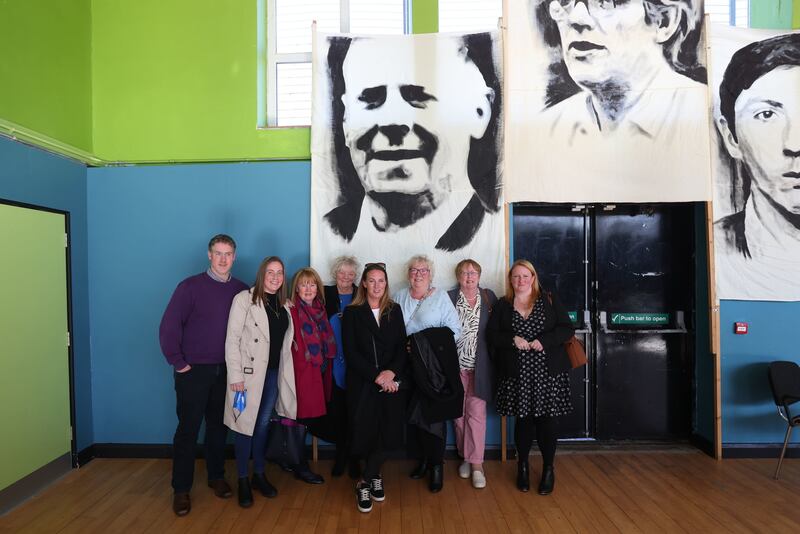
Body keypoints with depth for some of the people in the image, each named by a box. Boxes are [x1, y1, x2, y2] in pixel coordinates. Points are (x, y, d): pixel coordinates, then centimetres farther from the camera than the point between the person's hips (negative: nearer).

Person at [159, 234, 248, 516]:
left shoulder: (241, 290, 1)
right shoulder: (190, 286, -8)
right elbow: (169, 326, -10)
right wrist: (177, 362, -10)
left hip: (226, 371, 3)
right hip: (194, 370, -3)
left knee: (218, 426, 14)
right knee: (188, 429, 6)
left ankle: (216, 477, 32)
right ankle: (181, 489, 21)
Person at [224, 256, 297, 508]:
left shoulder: (284, 304, 8)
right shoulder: (244, 299, -9)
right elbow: (232, 339, -11)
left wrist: (284, 369, 5)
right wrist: (235, 375, -15)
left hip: (274, 372, 5)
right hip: (249, 372, -4)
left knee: (263, 425, 14)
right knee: (245, 425, 5)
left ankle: (259, 475, 30)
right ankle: (243, 480, 22)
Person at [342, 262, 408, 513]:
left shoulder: (395, 311, 8)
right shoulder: (352, 312, 0)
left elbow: (403, 347, 3)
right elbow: (351, 352, -6)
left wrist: (391, 372, -14)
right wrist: (376, 376, -14)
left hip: (391, 383, 2)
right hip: (362, 384, -2)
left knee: (387, 433, 3)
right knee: (367, 433, 0)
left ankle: (366, 482, 24)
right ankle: (374, 477, 25)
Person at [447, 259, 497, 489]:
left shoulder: (489, 297, 5)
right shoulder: (449, 297, 0)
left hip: (479, 365, 0)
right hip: (456, 364, 0)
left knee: (477, 412, -2)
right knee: (458, 412, 8)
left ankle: (476, 463, 7)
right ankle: (465, 456, 25)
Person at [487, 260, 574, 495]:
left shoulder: (550, 300, 5)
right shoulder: (502, 305, 7)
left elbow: (567, 329, 0)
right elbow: (491, 335, 2)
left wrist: (544, 341, -15)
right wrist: (512, 339, -15)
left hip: (548, 372, 0)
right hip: (516, 374, 1)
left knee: (547, 420, 3)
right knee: (522, 419, 8)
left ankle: (548, 469, 23)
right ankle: (523, 466, 27)